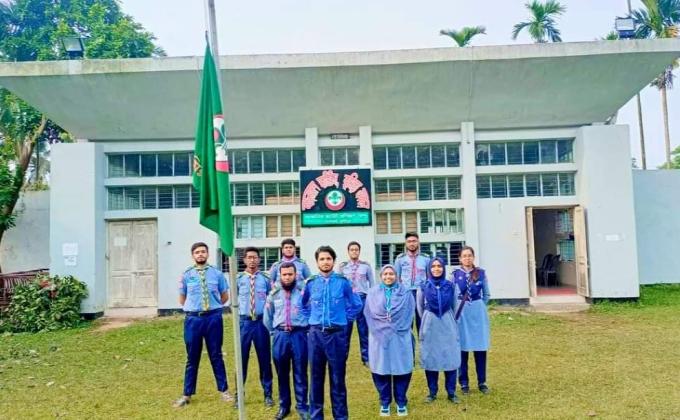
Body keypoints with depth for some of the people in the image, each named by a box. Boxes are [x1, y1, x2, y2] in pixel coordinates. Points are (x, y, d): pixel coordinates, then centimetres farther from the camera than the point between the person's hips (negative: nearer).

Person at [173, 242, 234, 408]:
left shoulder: (217, 274, 0)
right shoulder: (186, 275, 1)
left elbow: (225, 297, 10)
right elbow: (182, 300, 11)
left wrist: (212, 306, 6)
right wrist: (194, 308, 5)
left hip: (213, 318, 0)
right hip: (193, 319, 0)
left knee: (216, 356, 10)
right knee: (192, 358, 10)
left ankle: (224, 390, 22)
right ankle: (187, 394, 21)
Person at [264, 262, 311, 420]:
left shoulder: (304, 290, -5)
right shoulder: (274, 293, 6)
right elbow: (268, 316, 15)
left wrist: (307, 328, 0)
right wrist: (274, 332, 14)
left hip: (299, 335, -3)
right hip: (280, 336, 3)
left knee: (300, 373, 4)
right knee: (282, 373, 11)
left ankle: (302, 406, 17)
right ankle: (284, 406, 24)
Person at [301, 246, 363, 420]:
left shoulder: (343, 282, -2)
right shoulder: (310, 283, 3)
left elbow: (356, 304, 10)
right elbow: (303, 305, 21)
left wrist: (344, 318, 6)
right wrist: (312, 319, 11)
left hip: (337, 334, -1)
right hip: (316, 334, 2)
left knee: (338, 377, 4)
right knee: (316, 376, 8)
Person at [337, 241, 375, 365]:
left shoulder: (366, 266, 5)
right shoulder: (342, 266, 6)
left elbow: (372, 284, 10)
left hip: (362, 299, 0)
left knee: (364, 329, 5)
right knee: (345, 329, 4)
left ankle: (366, 357, 13)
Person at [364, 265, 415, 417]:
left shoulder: (405, 292, 7)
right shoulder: (373, 293, 8)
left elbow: (409, 313, 2)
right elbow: (368, 314, 3)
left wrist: (398, 328, -7)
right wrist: (379, 329, -6)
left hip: (400, 337, 0)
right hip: (379, 337, 1)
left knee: (401, 370, 2)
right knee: (381, 370, 4)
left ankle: (401, 402, 18)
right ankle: (384, 403, 19)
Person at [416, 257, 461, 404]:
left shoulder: (451, 286, -2)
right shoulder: (424, 287, -3)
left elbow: (454, 306, 11)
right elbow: (419, 306, 11)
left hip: (448, 325, 0)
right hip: (430, 325, 0)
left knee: (450, 358, 2)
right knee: (430, 358, 4)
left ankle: (451, 392, 14)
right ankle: (432, 392, 16)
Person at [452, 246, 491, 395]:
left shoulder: (481, 273, 3)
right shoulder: (456, 274, 1)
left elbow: (487, 295, 11)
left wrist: (478, 306, 9)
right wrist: (461, 306, 2)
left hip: (478, 313, 1)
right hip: (461, 314, -1)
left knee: (480, 348, 4)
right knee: (462, 348, 3)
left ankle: (482, 382, 17)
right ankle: (464, 383, 14)